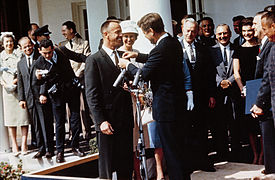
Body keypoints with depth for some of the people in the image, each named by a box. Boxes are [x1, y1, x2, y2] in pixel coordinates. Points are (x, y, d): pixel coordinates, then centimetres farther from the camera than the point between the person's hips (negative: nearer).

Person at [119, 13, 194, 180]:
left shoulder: (160, 50, -23)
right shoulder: (174, 42, 7)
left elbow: (143, 75, -16)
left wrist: (127, 65, 1)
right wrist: (138, 56, 26)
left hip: (166, 106, -10)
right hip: (179, 102, 10)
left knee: (171, 148, 1)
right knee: (180, 144, 20)